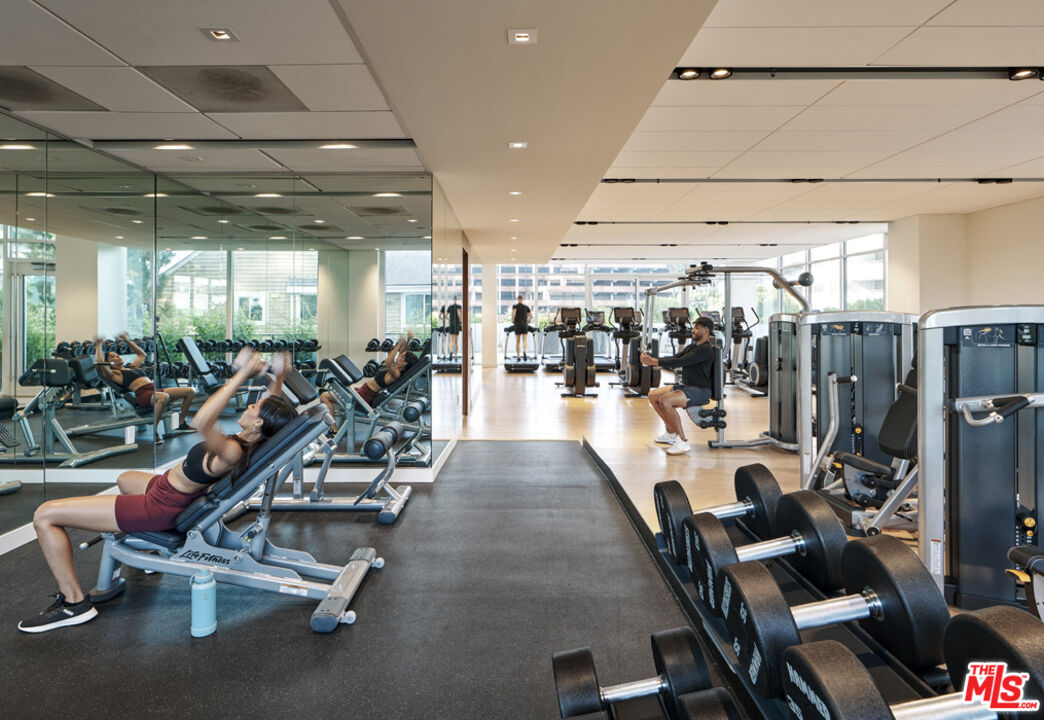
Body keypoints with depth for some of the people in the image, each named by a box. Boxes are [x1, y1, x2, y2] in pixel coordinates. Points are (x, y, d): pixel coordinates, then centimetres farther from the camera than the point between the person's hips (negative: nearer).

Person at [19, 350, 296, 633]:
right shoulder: (250, 441, -11)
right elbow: (274, 409, 9)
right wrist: (279, 375, -5)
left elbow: (201, 422, -54)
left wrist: (241, 376, -51)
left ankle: (74, 602, 1)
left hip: (160, 508, -10)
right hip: (166, 488, 10)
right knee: (126, 479, 43)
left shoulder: (232, 452, -35)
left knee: (45, 516, -7)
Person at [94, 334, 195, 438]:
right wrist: (98, 345, 5)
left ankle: (182, 424, 6)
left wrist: (127, 339, 46)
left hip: (155, 390, 8)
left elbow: (142, 354, 46)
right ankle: (155, 432, -30)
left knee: (190, 391, -6)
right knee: (164, 397, -43)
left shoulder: (131, 367, 32)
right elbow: (100, 363, -7)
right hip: (142, 394, -8)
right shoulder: (114, 373, 11)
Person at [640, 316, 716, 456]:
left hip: (700, 391, -10)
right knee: (653, 395, 5)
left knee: (665, 401, -30)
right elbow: (674, 359, 8)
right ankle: (671, 433, 15)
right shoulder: (691, 347, 15)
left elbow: (680, 362, -26)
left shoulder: (706, 350, -16)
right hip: (686, 386, 10)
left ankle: (683, 442, -23)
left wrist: (654, 362, -29)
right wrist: (652, 359, -8)